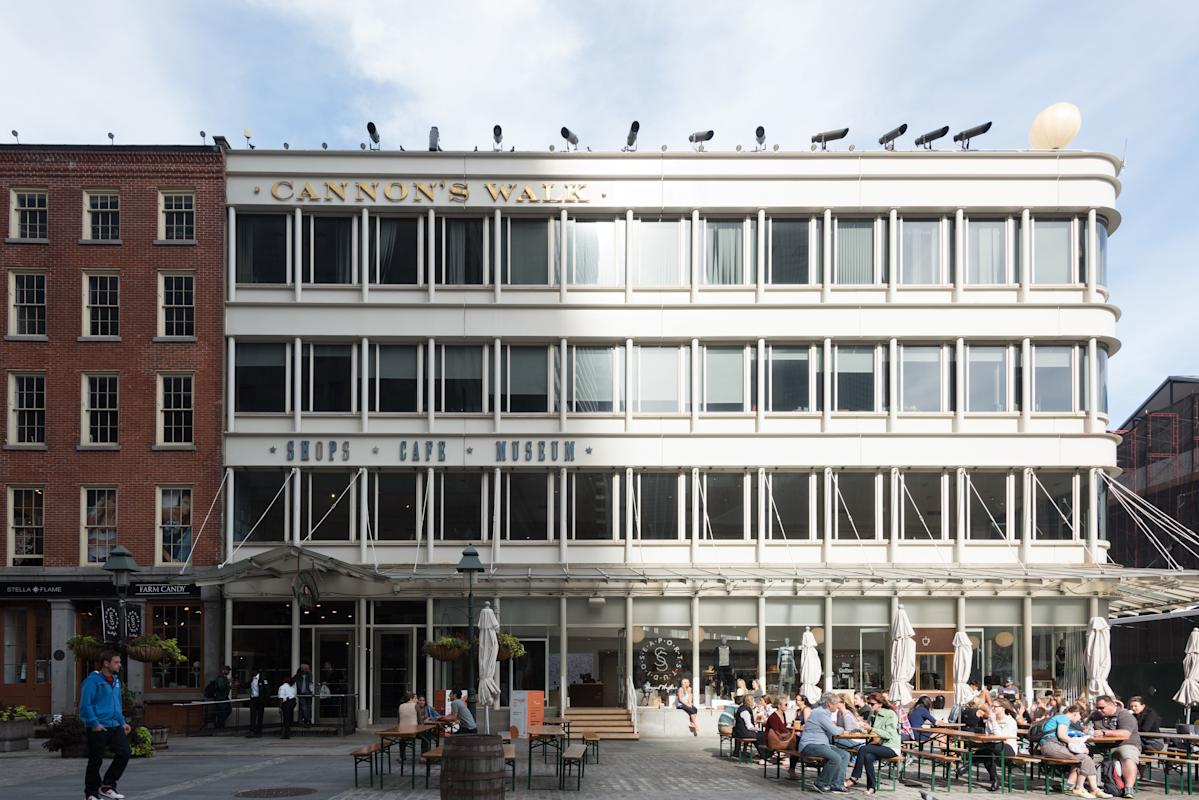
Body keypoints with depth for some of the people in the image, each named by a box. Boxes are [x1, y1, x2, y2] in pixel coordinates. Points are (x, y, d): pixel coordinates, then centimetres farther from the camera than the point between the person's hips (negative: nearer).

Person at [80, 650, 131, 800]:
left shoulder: (116, 680, 14)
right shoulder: (92, 680, -12)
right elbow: (85, 704, -17)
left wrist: (122, 722, 18)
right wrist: (94, 724, -19)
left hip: (115, 727, 7)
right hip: (98, 728, -7)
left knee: (124, 754, -1)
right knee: (96, 761, 3)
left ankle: (107, 786, 14)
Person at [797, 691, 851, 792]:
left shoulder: (825, 712, 18)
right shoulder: (820, 713, -15)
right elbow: (834, 731, -16)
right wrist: (841, 729, 4)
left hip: (821, 744, 11)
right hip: (810, 745, -11)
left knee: (845, 754, 2)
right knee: (836, 758, -27)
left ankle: (837, 784, -4)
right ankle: (821, 784, -10)